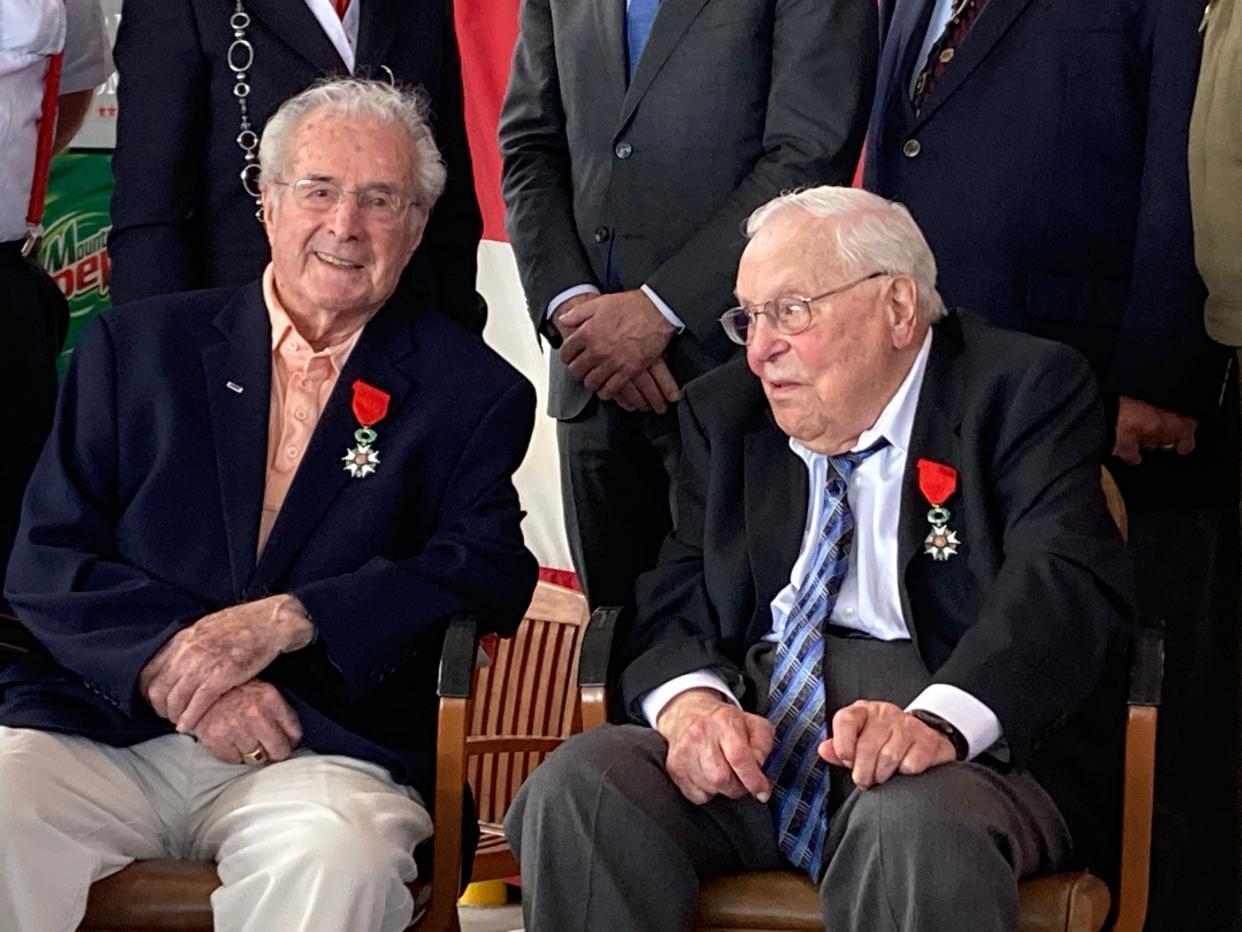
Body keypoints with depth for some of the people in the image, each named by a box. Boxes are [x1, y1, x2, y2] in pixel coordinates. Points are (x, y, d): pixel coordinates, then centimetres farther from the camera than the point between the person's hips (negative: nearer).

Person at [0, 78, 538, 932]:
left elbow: (490, 573, -3)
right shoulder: (137, 346, 15)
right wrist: (174, 672, -12)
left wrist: (281, 622, -16)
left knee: (339, 858, -35)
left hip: (320, 756, -1)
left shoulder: (473, 396, 11)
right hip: (104, 727, 2)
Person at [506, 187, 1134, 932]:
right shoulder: (724, 414, 19)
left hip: (971, 742, -4)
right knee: (576, 790, -24)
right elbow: (674, 602, 12)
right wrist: (692, 701, -14)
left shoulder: (1023, 391, 2)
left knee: (914, 829, -39)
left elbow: (1063, 581, -13)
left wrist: (938, 721, -32)